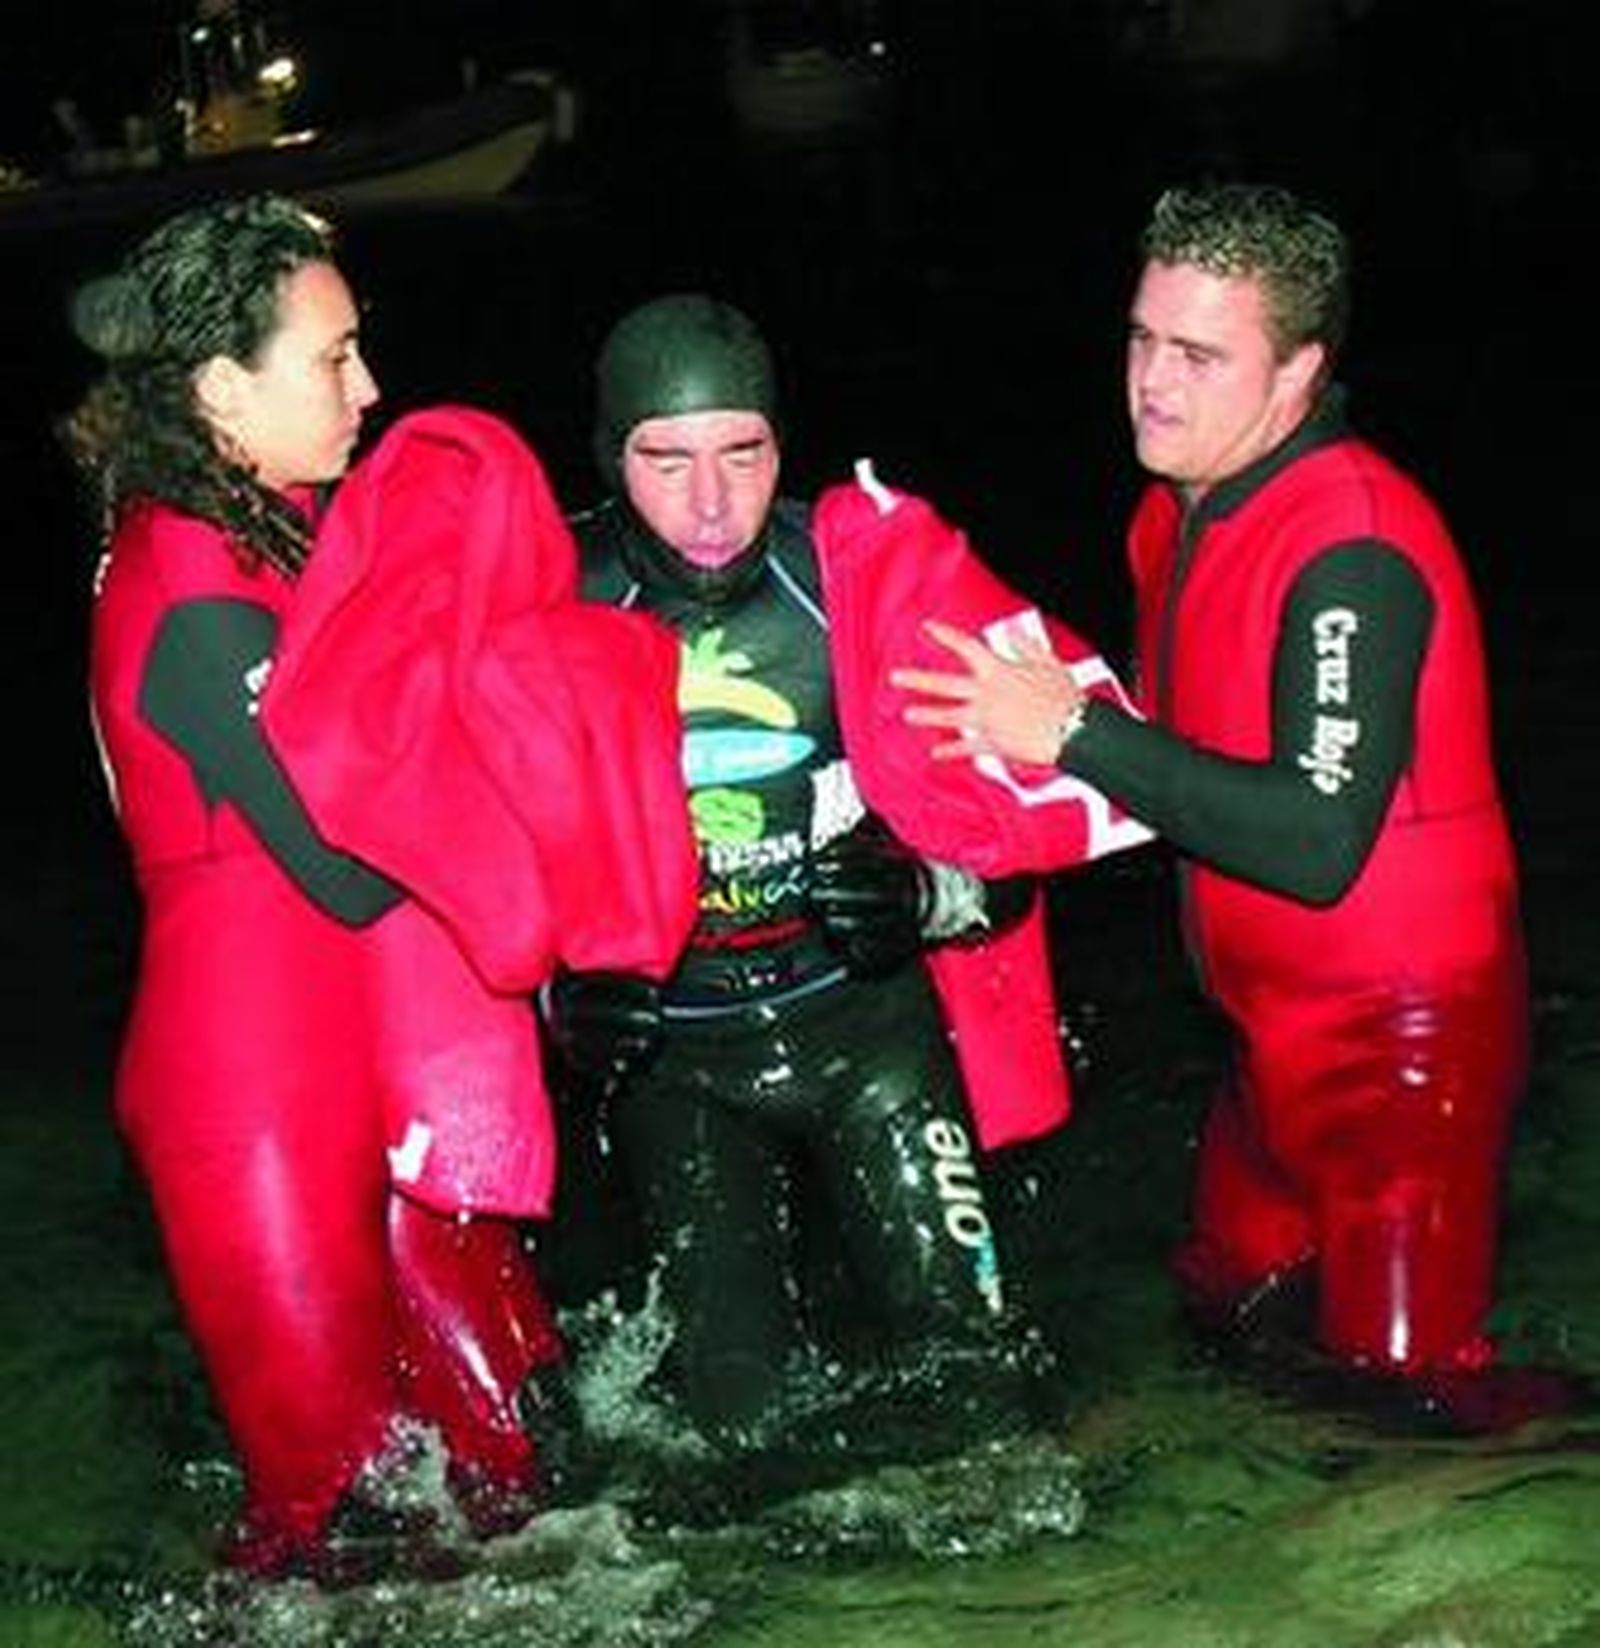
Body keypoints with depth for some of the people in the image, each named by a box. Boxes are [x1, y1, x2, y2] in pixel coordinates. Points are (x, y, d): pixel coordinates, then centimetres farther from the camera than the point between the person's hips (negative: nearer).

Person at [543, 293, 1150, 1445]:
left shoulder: (871, 563, -15)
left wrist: (936, 896, -24)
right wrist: (566, 961, -10)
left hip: (865, 1014, 0)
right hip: (667, 1051, 1)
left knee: (967, 1356, -2)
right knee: (751, 1417, 2)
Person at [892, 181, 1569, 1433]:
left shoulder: (1354, 552, -24)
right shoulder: (1180, 513, 6)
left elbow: (1318, 840, -32)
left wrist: (1075, 732, -30)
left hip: (1399, 1032, -9)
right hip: (1279, 1024, 9)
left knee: (1408, 1388, -5)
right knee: (1239, 1319, 21)